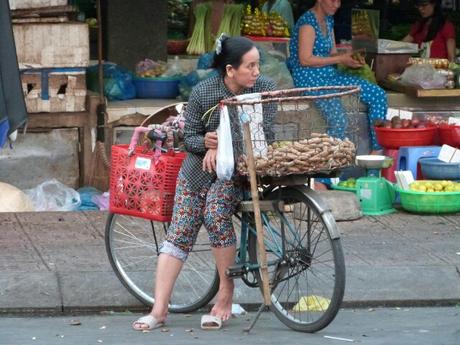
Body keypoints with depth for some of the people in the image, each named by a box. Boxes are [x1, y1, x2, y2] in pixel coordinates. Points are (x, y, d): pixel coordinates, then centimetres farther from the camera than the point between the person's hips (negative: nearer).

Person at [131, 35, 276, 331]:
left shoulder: (265, 88, -9)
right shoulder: (202, 93, -8)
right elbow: (189, 136, -2)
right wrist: (206, 141, -24)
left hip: (239, 166, -2)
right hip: (199, 168, 2)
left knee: (216, 211, -29)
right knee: (179, 234, -4)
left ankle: (226, 297, -17)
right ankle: (159, 309, -2)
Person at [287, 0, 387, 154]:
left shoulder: (328, 20, 14)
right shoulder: (308, 21, -13)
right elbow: (305, 59, -19)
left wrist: (350, 59, -4)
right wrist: (341, 59, -16)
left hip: (330, 75, 9)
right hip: (310, 79, -9)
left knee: (378, 95, -4)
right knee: (338, 121, -31)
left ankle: (376, 152, -2)